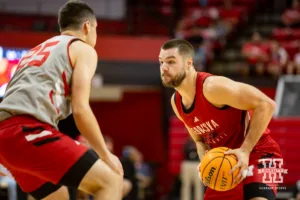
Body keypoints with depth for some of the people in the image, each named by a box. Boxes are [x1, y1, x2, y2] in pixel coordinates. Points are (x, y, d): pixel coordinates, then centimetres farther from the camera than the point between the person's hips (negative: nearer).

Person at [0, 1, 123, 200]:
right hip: (29, 130, -9)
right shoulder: (83, 49, 9)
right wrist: (106, 155, 3)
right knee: (111, 180, -6)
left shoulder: (36, 51, 33)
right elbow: (80, 109, -3)